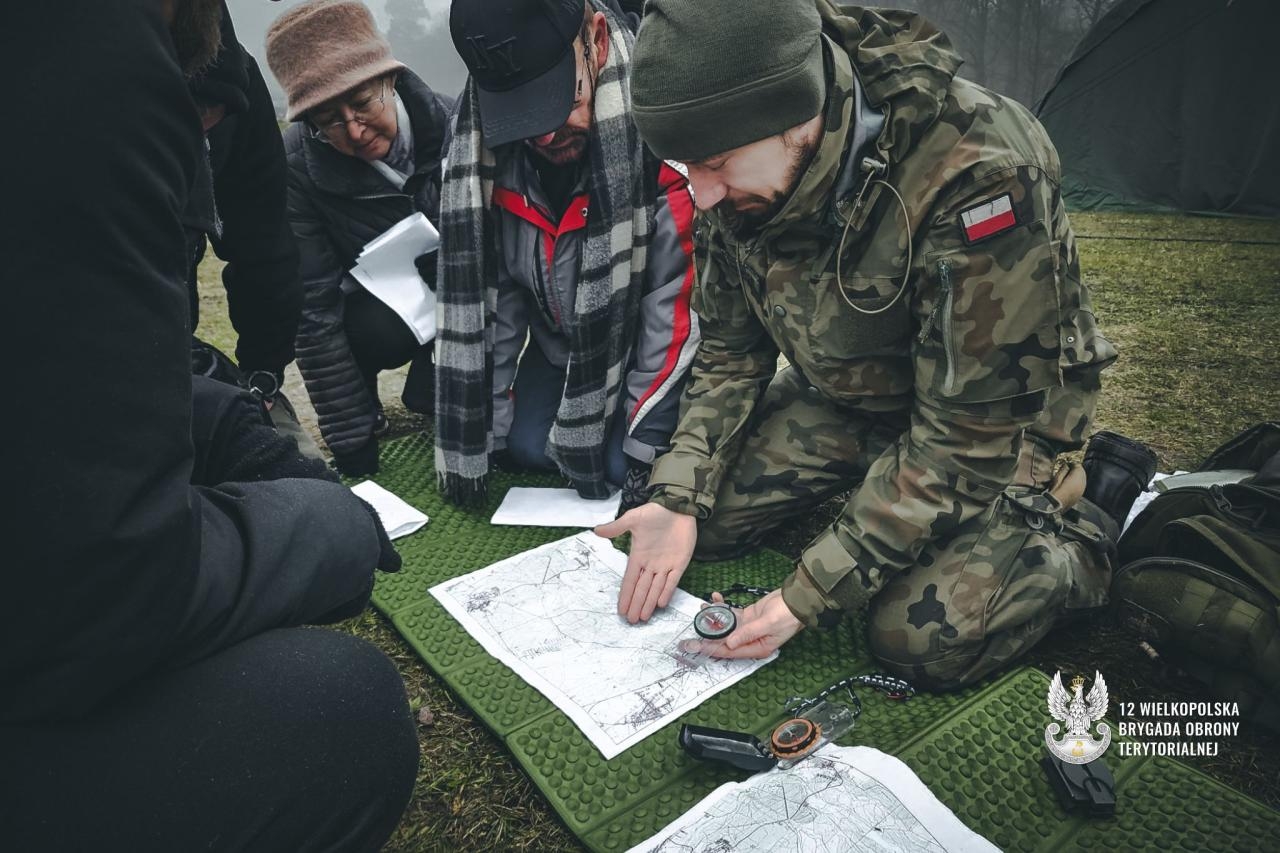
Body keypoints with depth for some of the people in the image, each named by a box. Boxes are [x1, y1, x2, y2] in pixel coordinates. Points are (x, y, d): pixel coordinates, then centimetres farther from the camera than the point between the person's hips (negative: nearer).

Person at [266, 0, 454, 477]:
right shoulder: (297, 165, -24)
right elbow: (313, 314, -23)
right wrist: (354, 450, -23)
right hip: (375, 307, -1)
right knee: (378, 330, -33)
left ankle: (432, 390, 2)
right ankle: (362, 410, 0)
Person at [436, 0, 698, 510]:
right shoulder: (485, 152, -17)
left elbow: (682, 299, -28)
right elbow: (481, 294, -9)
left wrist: (648, 444, -25)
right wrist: (482, 427, -10)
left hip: (651, 343, -4)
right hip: (556, 341, 5)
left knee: (625, 464, -16)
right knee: (525, 448, -4)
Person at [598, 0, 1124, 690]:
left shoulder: (977, 174, -36)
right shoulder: (738, 178, -15)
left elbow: (968, 433, -30)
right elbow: (730, 353, -2)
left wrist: (810, 596, -29)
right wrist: (678, 500, -15)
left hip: (997, 418, -5)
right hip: (841, 396, 6)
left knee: (923, 641, -21)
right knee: (699, 516, -6)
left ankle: (1080, 546, 8)